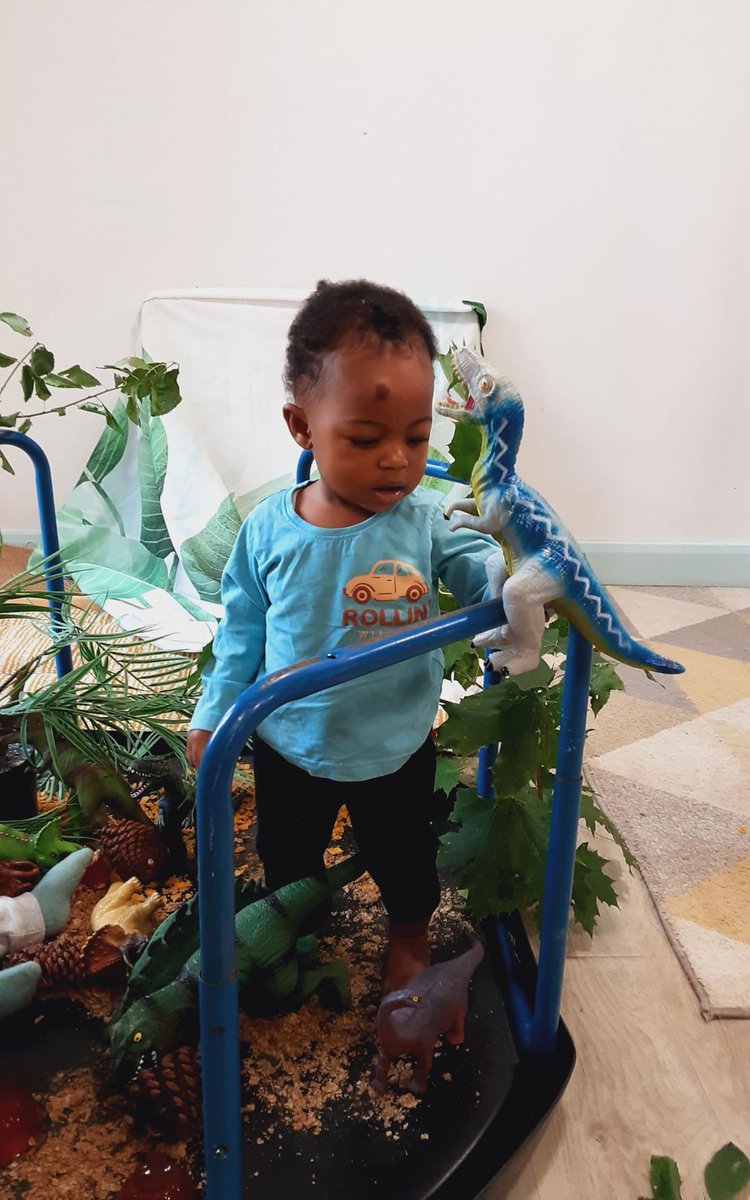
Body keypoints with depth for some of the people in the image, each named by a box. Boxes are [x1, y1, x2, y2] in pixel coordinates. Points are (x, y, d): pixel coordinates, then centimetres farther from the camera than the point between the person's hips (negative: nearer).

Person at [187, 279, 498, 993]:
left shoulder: (426, 521, -18)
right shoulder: (269, 530, -15)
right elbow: (243, 630, -3)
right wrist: (213, 715, 1)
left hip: (396, 748, 0)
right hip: (289, 747, 1)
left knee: (403, 856, 23)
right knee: (287, 856, 25)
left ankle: (409, 937, 55)